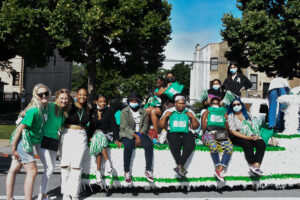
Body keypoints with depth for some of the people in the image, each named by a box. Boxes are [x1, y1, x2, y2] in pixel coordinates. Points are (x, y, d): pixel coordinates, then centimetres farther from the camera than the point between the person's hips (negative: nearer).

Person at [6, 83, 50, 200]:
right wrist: (13, 148, -17)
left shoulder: (44, 108, 6)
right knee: (32, 171, -5)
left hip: (28, 143, 8)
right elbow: (20, 128, -20)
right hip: (23, 141, -8)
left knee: (14, 170, 14)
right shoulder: (34, 110, -20)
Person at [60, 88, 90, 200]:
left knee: (76, 166, -5)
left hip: (81, 137, 2)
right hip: (68, 136, -1)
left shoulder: (87, 110, 12)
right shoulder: (70, 107, 1)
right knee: (65, 164, -2)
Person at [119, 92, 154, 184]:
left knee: (149, 144, -27)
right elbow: (125, 127, -9)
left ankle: (148, 170, -19)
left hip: (140, 133, 3)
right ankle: (126, 172, -23)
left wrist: (139, 135, -12)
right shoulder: (124, 112, 1)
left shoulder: (143, 112, 12)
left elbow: (145, 126, 8)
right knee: (128, 146, -36)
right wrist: (136, 136, -19)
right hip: (127, 134, -3)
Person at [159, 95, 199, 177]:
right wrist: (165, 116, -6)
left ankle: (179, 166, -29)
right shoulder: (169, 112, 13)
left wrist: (193, 117, -5)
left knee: (190, 145, -33)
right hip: (173, 133, -1)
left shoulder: (189, 112, 15)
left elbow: (195, 127, 10)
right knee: (174, 145, -36)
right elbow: (161, 126, 7)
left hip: (186, 133, 1)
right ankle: (181, 167, -29)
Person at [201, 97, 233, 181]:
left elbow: (227, 129, 18)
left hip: (221, 135, 3)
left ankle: (219, 169, -36)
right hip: (209, 134, -3)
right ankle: (219, 169, -26)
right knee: (214, 146, -39)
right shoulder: (206, 113, 20)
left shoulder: (223, 113, 27)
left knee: (229, 147, -31)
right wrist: (204, 118, -3)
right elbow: (203, 128, 9)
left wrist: (226, 120, 4)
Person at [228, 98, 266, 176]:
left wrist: (256, 135, -5)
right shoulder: (230, 116, 1)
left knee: (262, 144, -24)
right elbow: (233, 131, -9)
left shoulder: (247, 114, 15)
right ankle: (252, 165, -30)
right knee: (248, 144, -35)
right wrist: (246, 137, -18)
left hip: (250, 136, 4)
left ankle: (256, 166, -37)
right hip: (237, 137, -4)